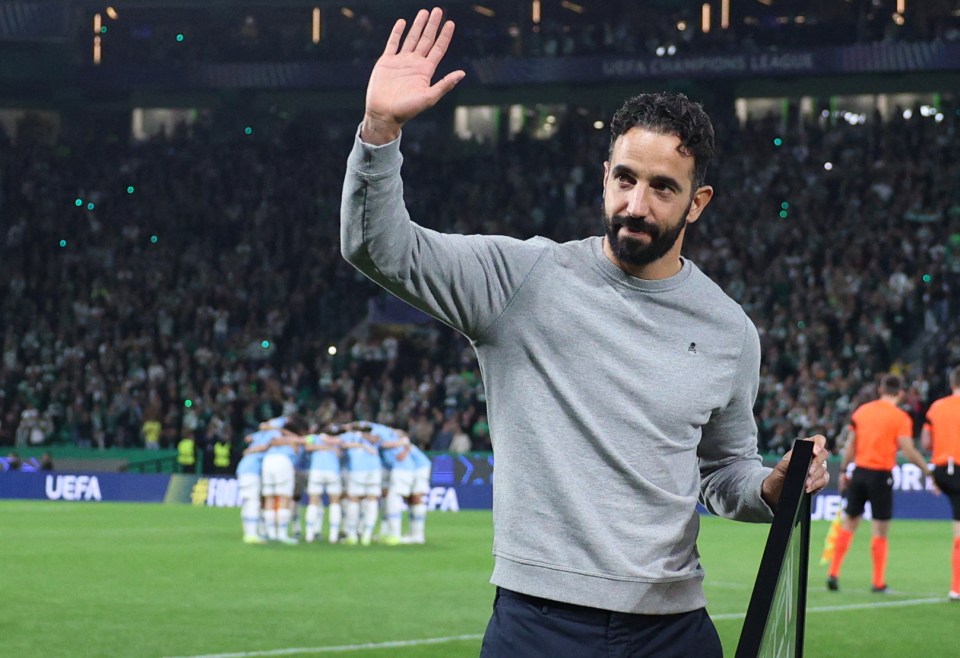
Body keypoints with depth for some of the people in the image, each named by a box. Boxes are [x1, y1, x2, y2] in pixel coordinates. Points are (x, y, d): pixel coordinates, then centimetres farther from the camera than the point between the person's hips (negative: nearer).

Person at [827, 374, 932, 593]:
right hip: (881, 475, -4)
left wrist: (843, 471, 15)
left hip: (860, 471, 4)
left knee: (848, 523, 12)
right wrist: (928, 471, -4)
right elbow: (908, 452, -13)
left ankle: (833, 573, 7)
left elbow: (850, 446, 7)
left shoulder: (862, 411, 6)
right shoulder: (901, 418, -8)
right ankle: (878, 582, 6)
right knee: (881, 531, 3)